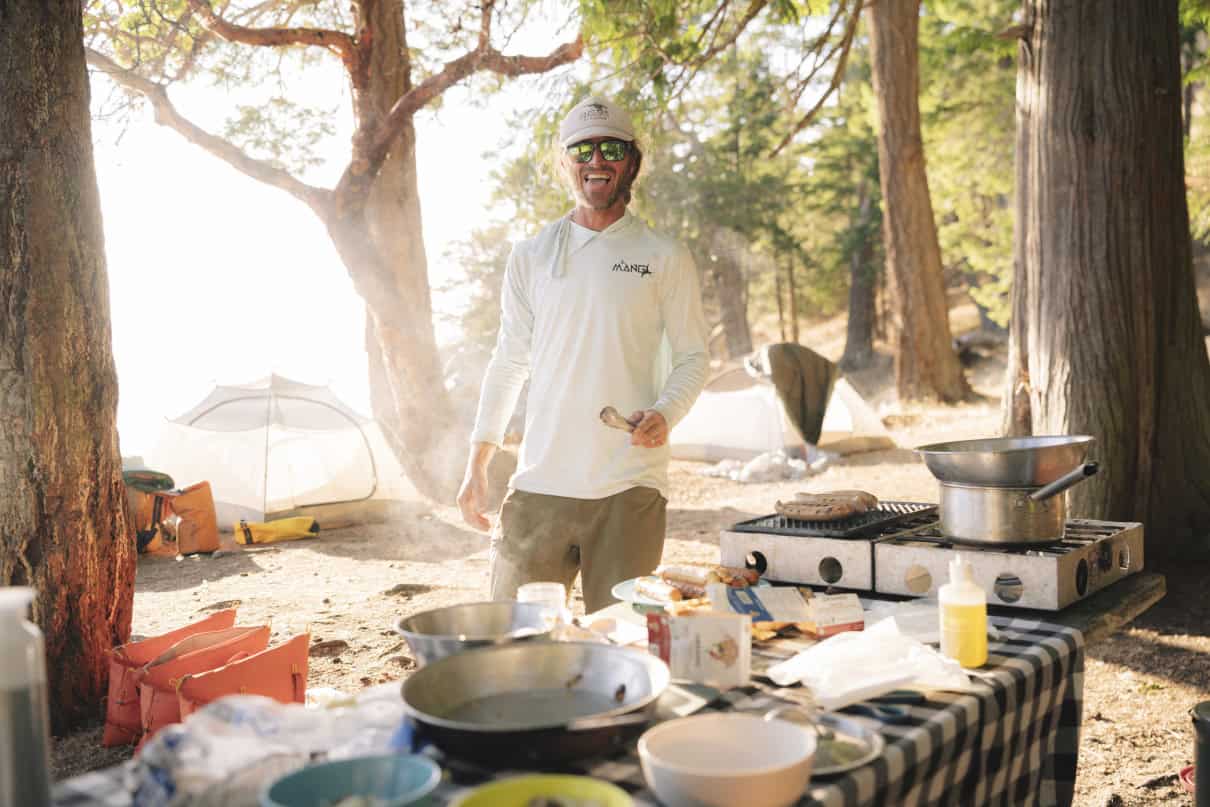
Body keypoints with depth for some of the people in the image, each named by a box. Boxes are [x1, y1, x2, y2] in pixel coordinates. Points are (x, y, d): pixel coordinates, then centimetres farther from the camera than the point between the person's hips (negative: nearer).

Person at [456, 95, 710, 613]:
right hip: (539, 484, 2)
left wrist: (664, 414, -13)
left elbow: (692, 356, 8)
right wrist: (476, 466, 10)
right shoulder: (531, 257, 10)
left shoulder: (665, 259, 4)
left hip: (629, 490, -2)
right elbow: (509, 362, 14)